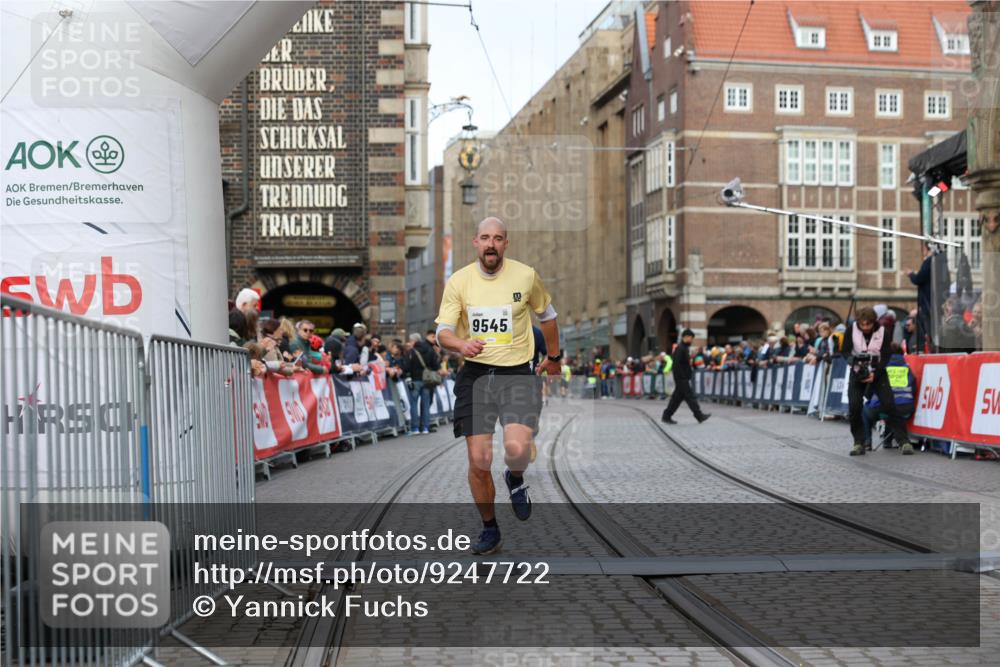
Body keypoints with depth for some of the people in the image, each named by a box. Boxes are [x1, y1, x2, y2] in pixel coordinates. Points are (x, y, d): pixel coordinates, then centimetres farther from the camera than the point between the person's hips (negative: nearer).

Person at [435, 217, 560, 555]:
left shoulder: (526, 276, -1)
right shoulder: (458, 281, 0)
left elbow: (546, 314, 17)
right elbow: (443, 331, -3)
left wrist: (553, 356, 26)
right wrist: (461, 344, -26)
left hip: (517, 374, -1)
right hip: (475, 374, 1)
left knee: (517, 448, -23)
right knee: (479, 460, -2)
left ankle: (515, 480, 15)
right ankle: (489, 529, 21)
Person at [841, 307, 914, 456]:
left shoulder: (882, 332, -11)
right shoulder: (852, 329, -9)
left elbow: (886, 356, -11)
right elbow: (845, 350, -6)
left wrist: (874, 373, -24)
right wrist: (853, 361, -27)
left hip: (877, 372, -1)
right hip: (857, 372, 1)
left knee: (889, 405, -10)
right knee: (854, 407, -11)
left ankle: (903, 441, -5)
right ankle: (859, 443, 0)